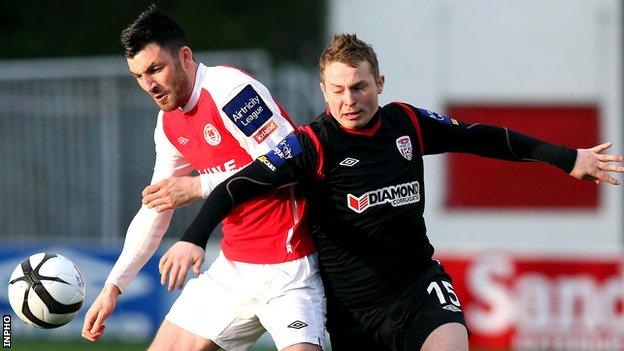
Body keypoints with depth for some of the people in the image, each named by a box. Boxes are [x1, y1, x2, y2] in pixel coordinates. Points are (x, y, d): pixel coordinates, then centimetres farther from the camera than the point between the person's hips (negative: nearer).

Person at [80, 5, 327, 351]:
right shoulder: (169, 124, 9)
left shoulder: (229, 88, -17)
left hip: (287, 270, -8)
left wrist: (198, 186, -20)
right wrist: (113, 287, 14)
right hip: (233, 268, 8)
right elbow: (154, 210, 18)